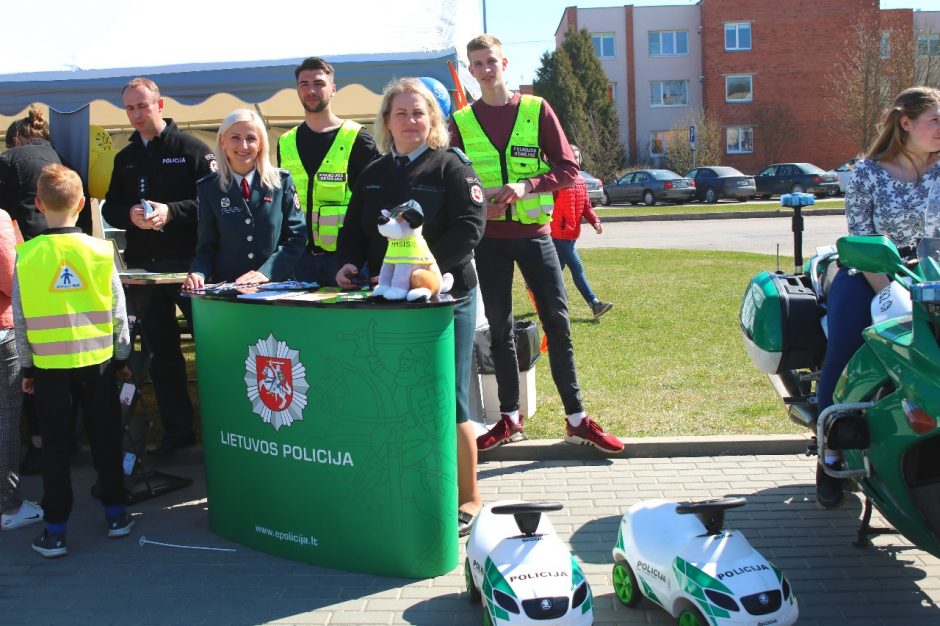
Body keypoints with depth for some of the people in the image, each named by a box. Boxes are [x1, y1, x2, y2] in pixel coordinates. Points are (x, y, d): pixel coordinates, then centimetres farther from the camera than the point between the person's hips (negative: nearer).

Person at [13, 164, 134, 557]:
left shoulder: (25, 257, -8)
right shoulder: (101, 252, -8)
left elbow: (20, 319, -3)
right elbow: (117, 311, -1)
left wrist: (26, 367, 9)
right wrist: (121, 357, 11)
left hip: (49, 366, 0)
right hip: (97, 362, 1)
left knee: (55, 447, 8)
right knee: (105, 440, 14)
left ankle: (55, 532, 14)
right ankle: (116, 514, 24)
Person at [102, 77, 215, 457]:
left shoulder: (192, 149, -2)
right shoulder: (125, 158, 16)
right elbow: (110, 207, 15)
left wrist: (172, 211, -21)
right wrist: (129, 215, -7)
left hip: (187, 262, -5)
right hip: (143, 266, 6)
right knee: (161, 349, 10)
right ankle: (177, 428, 20)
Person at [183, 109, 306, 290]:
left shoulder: (282, 182, 6)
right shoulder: (208, 188, 9)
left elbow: (296, 237, 4)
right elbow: (207, 246, 11)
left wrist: (266, 272, -8)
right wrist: (198, 274, -9)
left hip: (276, 286, -1)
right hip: (225, 289, 1)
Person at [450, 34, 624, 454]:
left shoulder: (536, 110, 1)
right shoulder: (461, 121, 5)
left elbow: (567, 169, -2)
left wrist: (527, 186, -18)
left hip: (534, 232, -1)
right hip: (488, 237, 1)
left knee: (557, 322, -2)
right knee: (499, 328, 7)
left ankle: (576, 419, 7)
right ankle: (510, 419, 18)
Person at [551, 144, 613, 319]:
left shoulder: (581, 182, 11)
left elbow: (586, 206, 14)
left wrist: (595, 221, -4)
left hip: (571, 234, 8)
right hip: (559, 234, -8)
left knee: (558, 268, 16)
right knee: (577, 267, -10)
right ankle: (594, 304, -11)